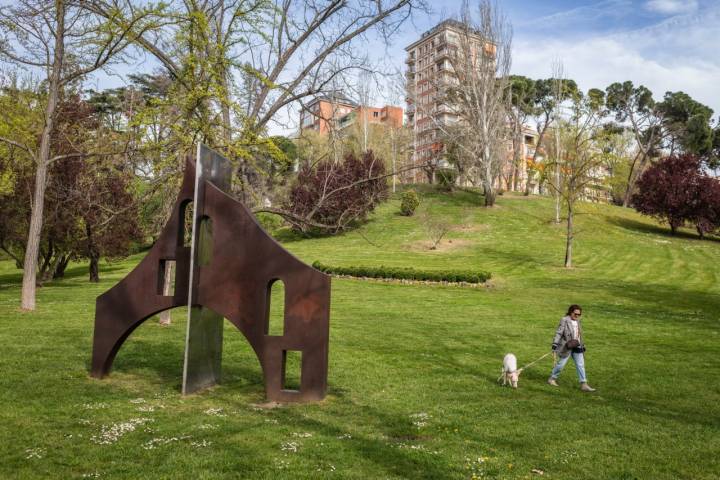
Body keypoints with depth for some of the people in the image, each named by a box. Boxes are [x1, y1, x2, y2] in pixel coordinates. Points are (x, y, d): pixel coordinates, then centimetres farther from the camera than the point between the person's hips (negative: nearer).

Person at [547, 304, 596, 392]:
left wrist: (583, 346, 20)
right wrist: (554, 345, -19)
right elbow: (558, 333, -14)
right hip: (567, 347, -6)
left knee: (581, 365, 3)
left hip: (577, 347, 6)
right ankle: (552, 378, 21)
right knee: (561, 364, 3)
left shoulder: (577, 321, 10)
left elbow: (580, 335, 19)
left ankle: (584, 384, 7)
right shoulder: (564, 320, -10)